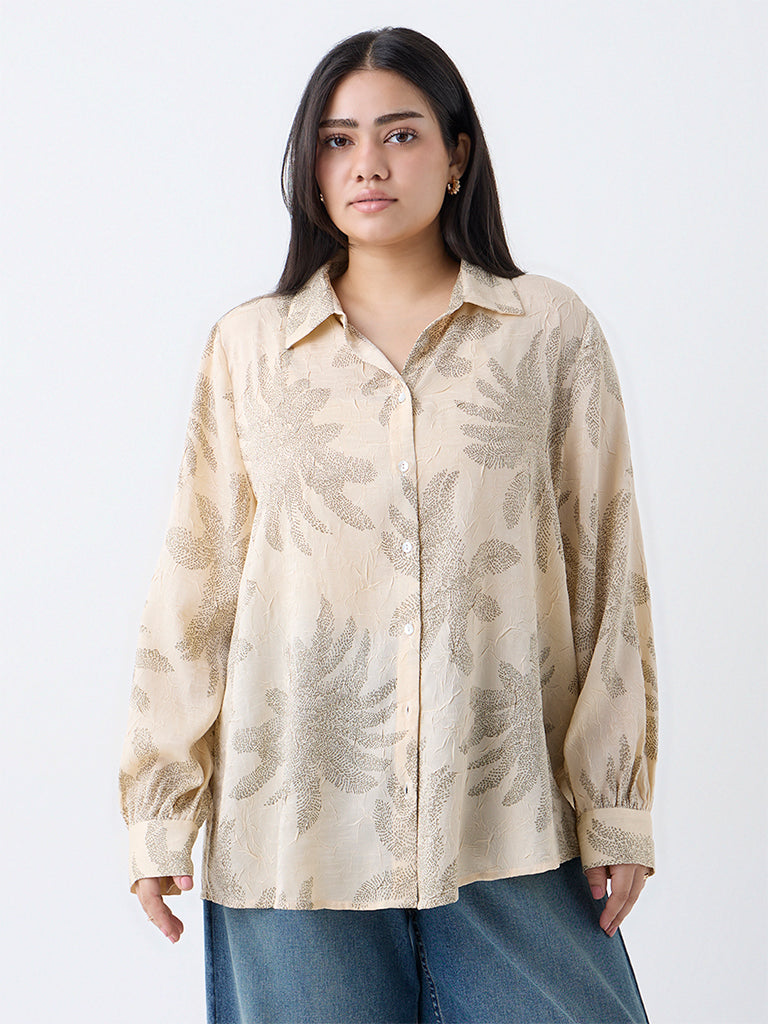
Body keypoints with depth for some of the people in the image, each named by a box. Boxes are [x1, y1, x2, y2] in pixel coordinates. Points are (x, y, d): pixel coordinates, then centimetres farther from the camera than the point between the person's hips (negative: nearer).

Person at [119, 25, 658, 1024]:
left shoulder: (552, 331, 3)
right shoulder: (249, 346, 5)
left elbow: (606, 572, 3)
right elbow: (195, 584, 6)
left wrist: (616, 808, 2)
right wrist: (160, 809, 5)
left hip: (510, 823, 0)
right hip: (298, 824, 1)